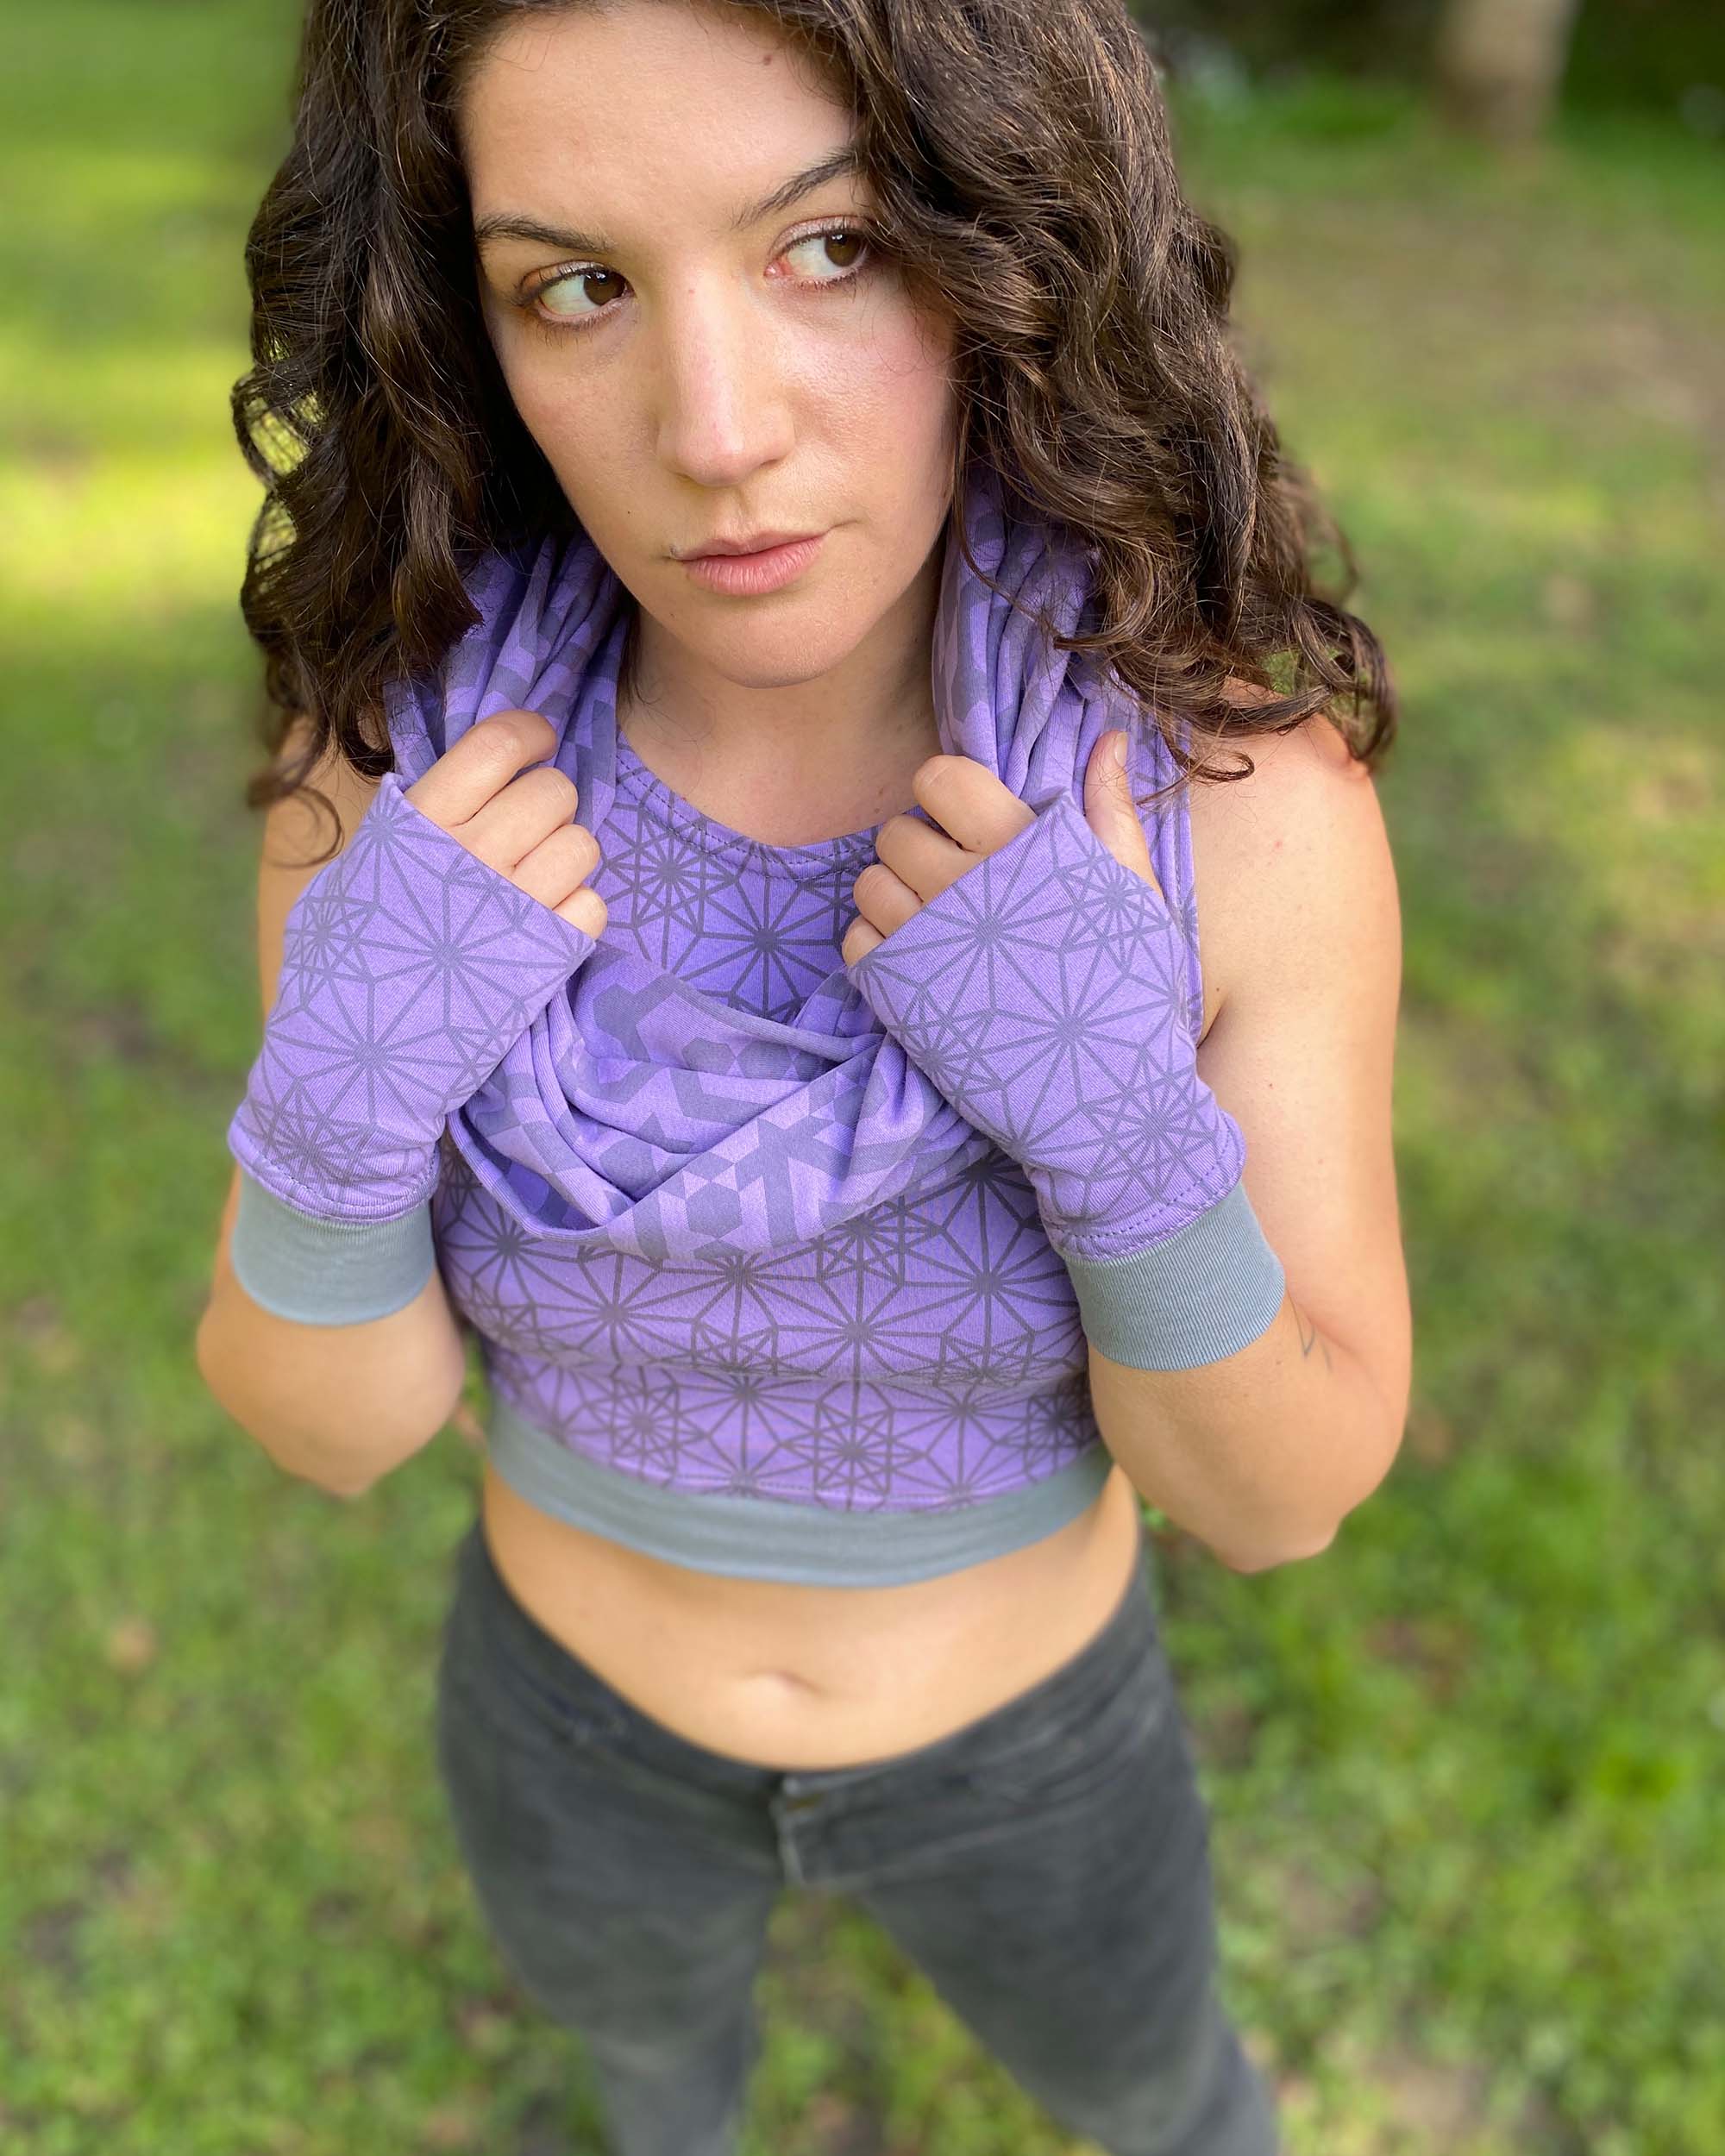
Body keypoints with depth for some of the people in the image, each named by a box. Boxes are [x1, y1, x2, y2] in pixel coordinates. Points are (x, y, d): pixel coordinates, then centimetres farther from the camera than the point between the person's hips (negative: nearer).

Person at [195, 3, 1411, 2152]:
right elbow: (329, 1417, -16)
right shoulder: (415, 767, -25)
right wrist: (332, 1096, -38)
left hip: (1018, 1729, 0)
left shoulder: (1240, 788, -29)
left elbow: (1281, 1487, -21)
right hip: (579, 1708, 1)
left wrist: (1128, 1129, -41)